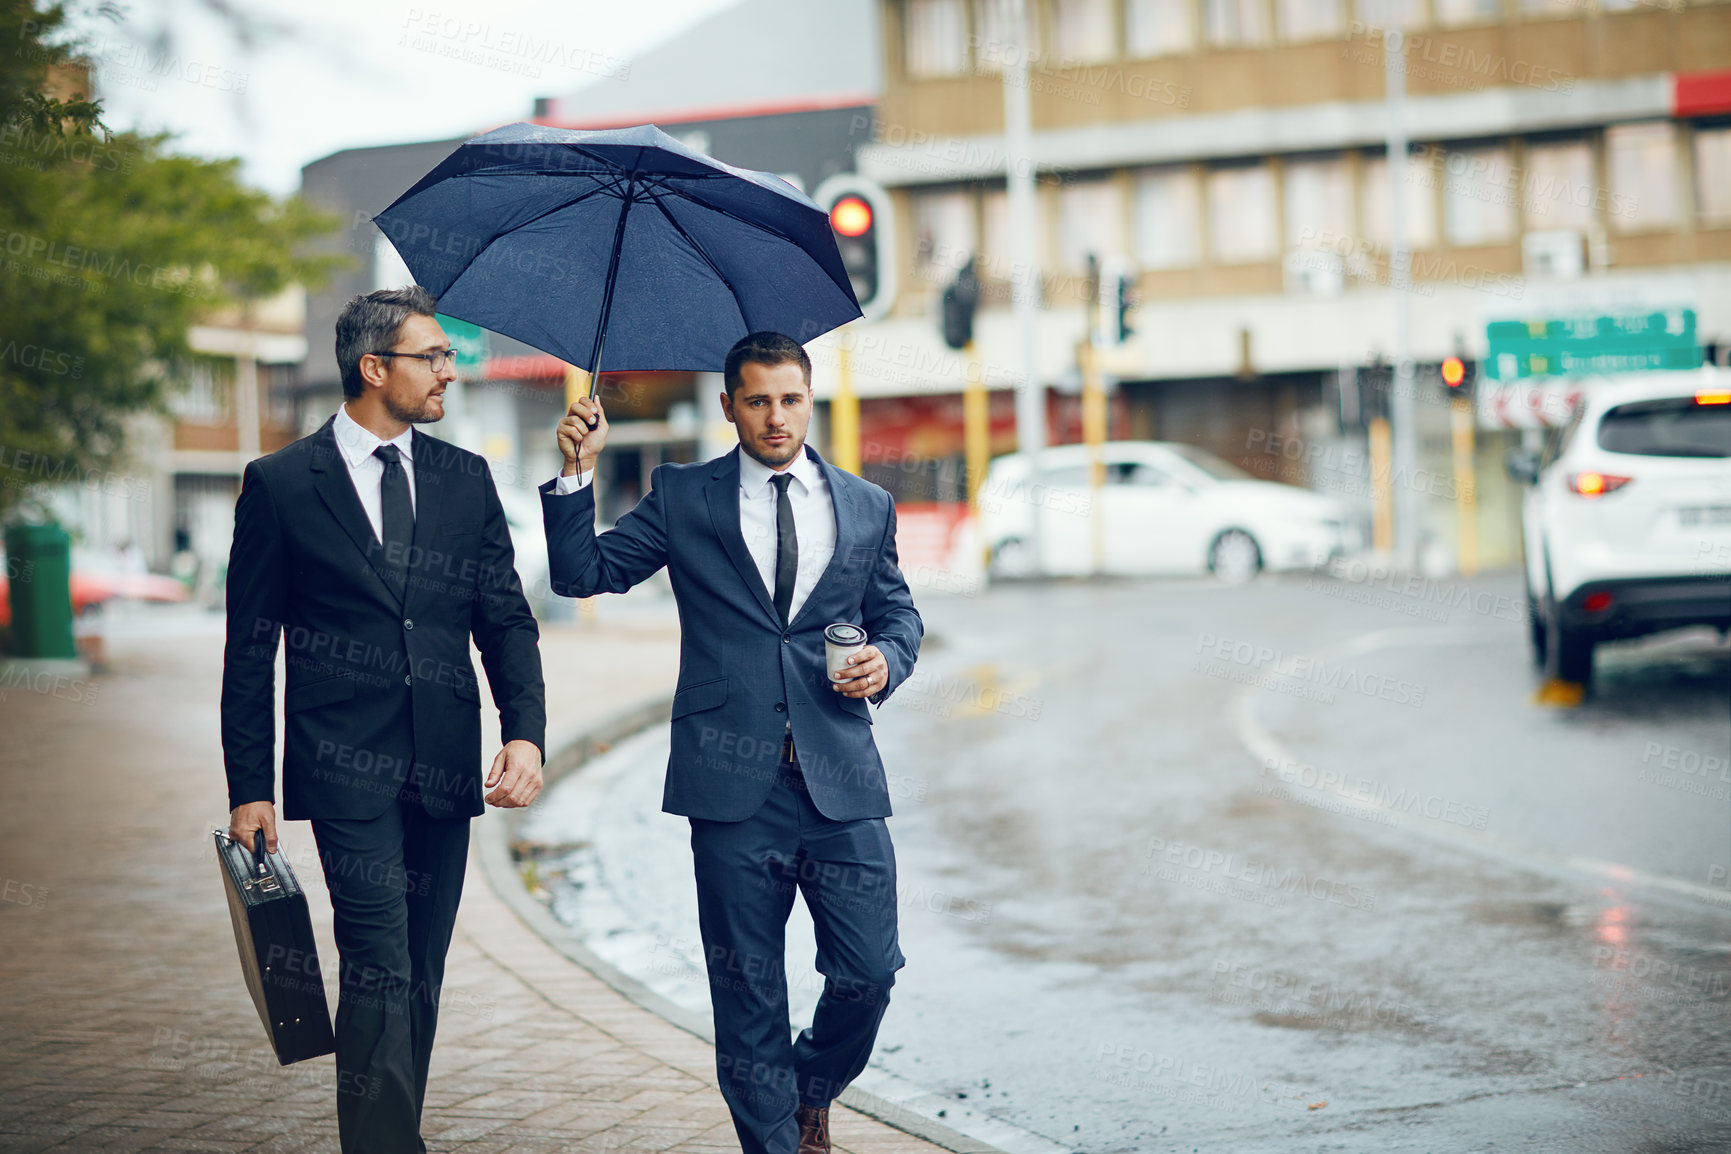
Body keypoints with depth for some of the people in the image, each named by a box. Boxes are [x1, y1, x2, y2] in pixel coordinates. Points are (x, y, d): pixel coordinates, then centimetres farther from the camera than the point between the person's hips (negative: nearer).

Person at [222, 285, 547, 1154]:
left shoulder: (465, 480, 10)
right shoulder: (281, 484, -1)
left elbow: (505, 618, 9)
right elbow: (250, 649, 2)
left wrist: (526, 732, -8)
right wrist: (250, 788, -2)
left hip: (444, 771, 4)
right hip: (347, 770, -4)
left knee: (420, 977, 11)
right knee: (380, 971, -13)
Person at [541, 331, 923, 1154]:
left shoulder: (866, 507, 12)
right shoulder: (683, 499, 7)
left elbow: (897, 610, 21)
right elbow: (583, 574, 4)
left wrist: (887, 658, -1)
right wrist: (575, 473, -9)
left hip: (842, 778, 2)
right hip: (734, 784, -1)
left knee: (868, 973, 0)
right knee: (748, 992, 5)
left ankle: (813, 1088, 30)